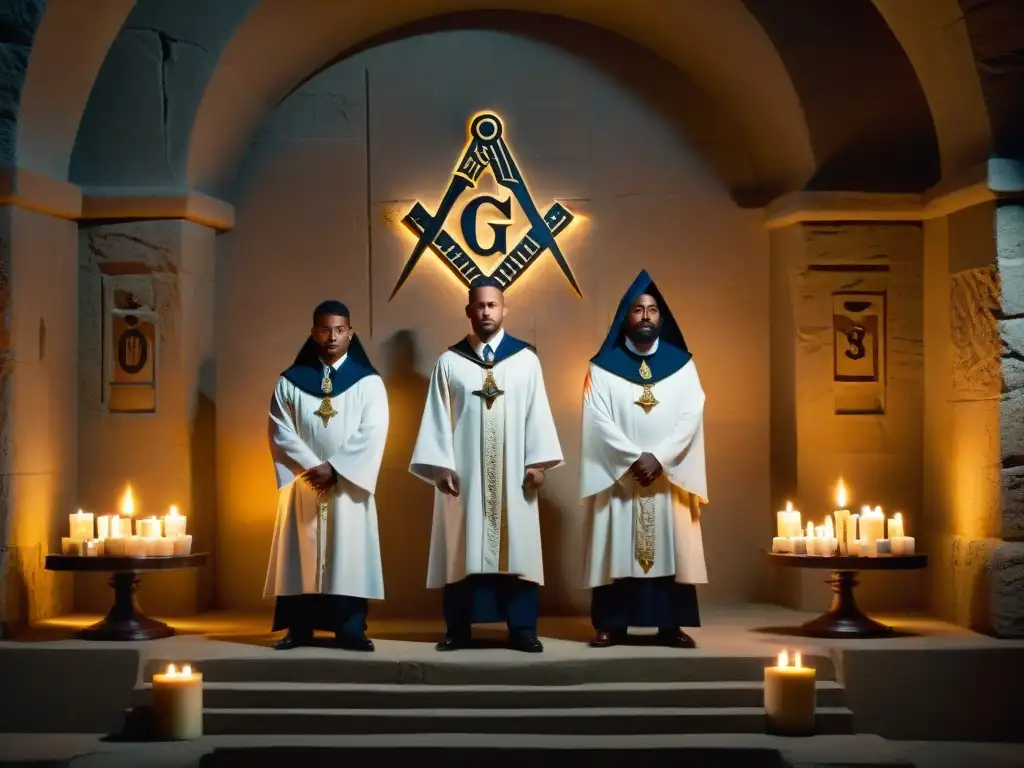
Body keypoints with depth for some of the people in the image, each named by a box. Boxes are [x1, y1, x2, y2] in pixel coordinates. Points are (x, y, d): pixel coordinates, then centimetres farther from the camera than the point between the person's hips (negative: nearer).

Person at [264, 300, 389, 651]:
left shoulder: (368, 382, 3)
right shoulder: (290, 382, 6)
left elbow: (372, 434, -7)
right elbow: (281, 433, -1)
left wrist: (334, 468, -15)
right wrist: (312, 467, -13)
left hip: (349, 484, -1)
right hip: (303, 483, 1)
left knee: (349, 554, -2)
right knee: (302, 555, 1)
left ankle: (349, 629, 0)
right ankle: (299, 629, 5)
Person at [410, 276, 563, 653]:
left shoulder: (525, 359, 5)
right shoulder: (449, 362, 5)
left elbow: (537, 412, 3)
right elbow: (438, 417, 2)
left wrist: (537, 462, -5)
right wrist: (440, 465, -7)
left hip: (513, 472, 0)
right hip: (463, 471, 0)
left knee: (516, 547, 1)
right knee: (463, 549, 2)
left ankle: (521, 629, 5)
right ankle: (458, 629, 7)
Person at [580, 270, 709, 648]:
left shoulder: (682, 364, 7)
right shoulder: (603, 366, 2)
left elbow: (691, 417, -3)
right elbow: (599, 420, -7)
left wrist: (658, 458, -15)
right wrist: (634, 458, -16)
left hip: (669, 474, 1)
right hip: (617, 474, -1)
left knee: (670, 546, 1)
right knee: (617, 548, -2)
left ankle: (671, 625, 6)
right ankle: (611, 624, 4)